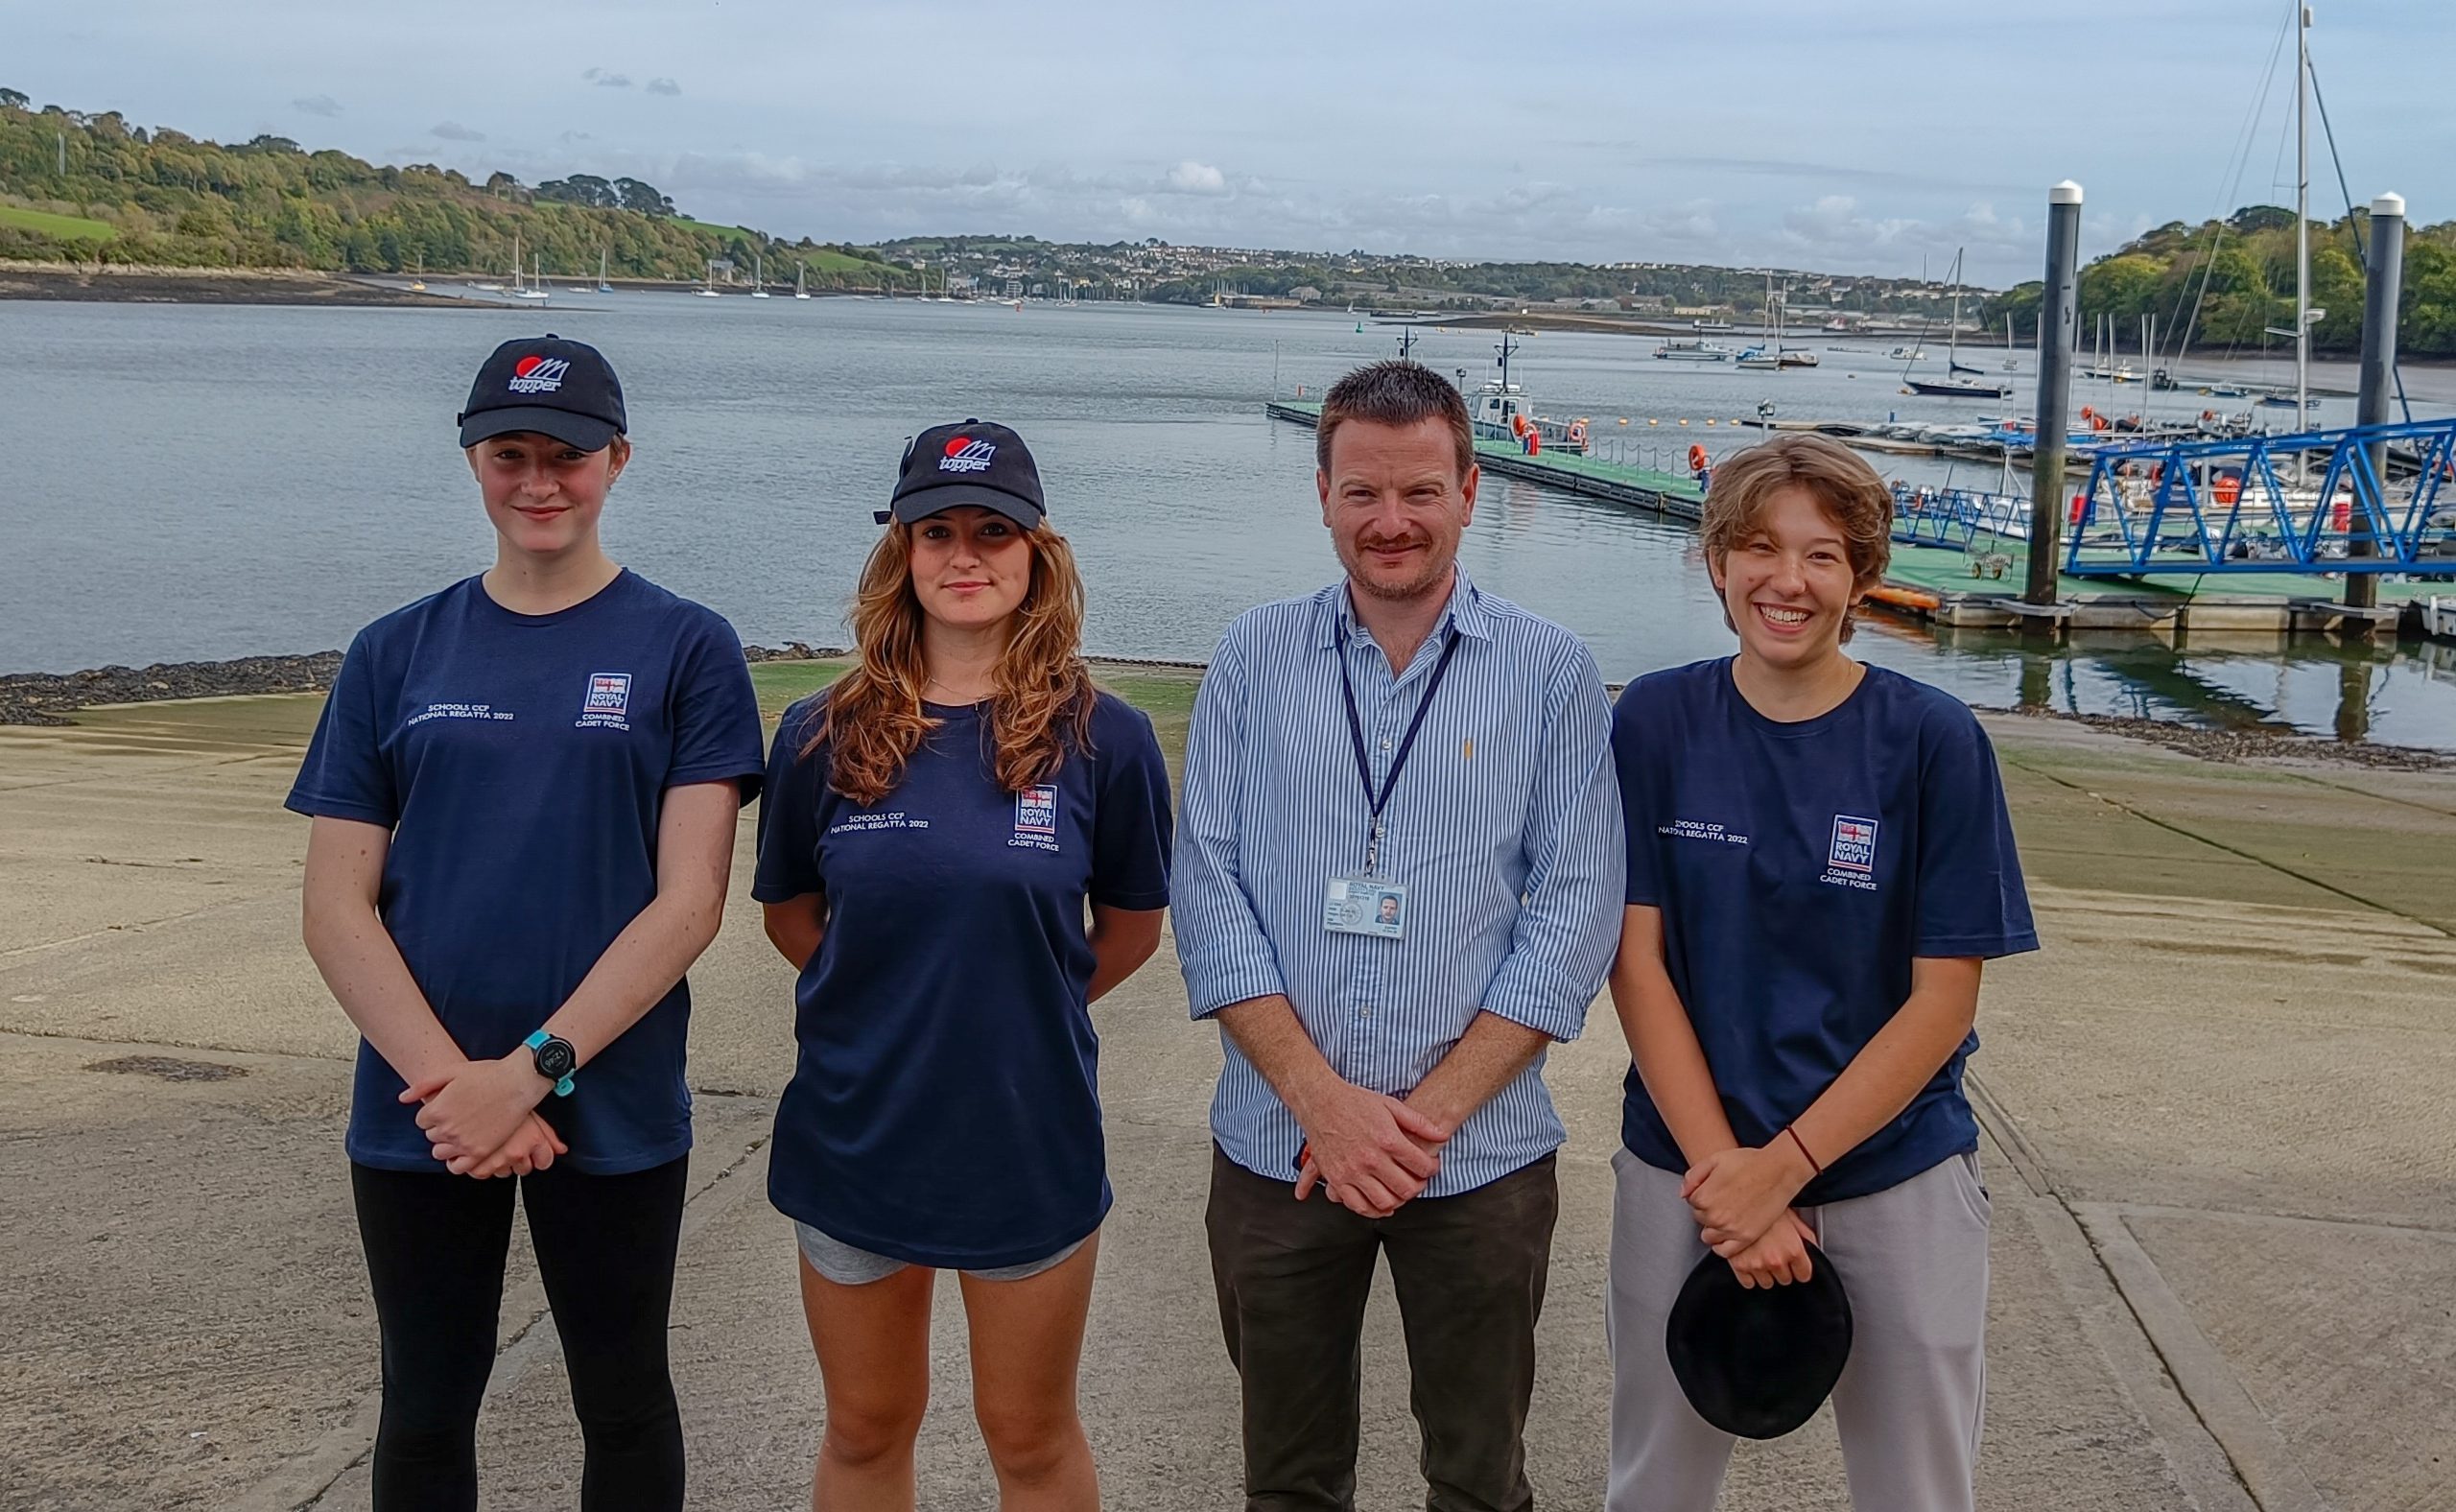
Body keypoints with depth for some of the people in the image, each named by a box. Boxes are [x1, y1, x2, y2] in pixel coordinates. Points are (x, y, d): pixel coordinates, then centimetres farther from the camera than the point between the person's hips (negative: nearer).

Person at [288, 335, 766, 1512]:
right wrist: (446, 1079, -14)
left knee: (623, 1407, 14)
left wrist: (533, 1070, -17)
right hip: (419, 1113, 2)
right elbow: (335, 908, -1)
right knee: (425, 1415, 15)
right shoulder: (396, 655, 4)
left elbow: (689, 899, -10)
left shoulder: (685, 649, -3)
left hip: (612, 1108, -2)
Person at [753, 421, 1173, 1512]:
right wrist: (885, 1006, 6)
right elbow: (789, 911, 10)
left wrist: (1019, 1007, 5)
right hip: (855, 1136, 2)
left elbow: (1131, 929, 4)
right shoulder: (825, 736, -5)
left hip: (1029, 1141, -1)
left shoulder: (1101, 739, -9)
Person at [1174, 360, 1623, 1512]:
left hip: (1481, 1157, -1)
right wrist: (1321, 1100, -13)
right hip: (1275, 1151, 1)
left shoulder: (1550, 673, -1)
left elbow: (1575, 911, -6)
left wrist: (1430, 1111, -13)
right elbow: (1208, 891, -4)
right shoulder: (1254, 660, 2)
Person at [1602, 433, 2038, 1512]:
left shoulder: (1933, 739, -8)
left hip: (1894, 1174, -1)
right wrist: (1724, 1175, -13)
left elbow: (1942, 1000, -8)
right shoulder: (1656, 721, -4)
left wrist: (1781, 1168, -14)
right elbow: (1636, 960, -6)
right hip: (1684, 1169, 1)